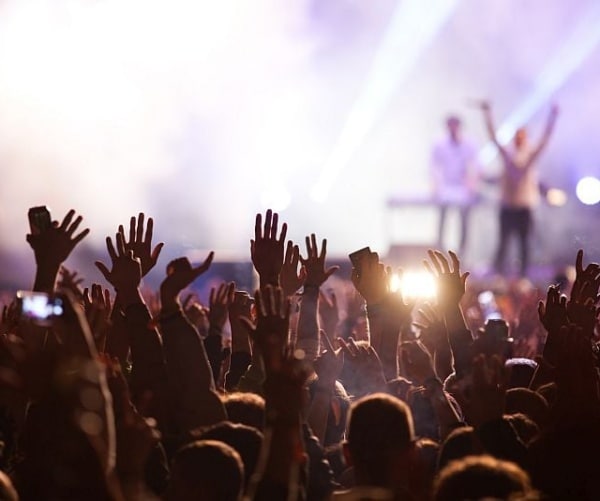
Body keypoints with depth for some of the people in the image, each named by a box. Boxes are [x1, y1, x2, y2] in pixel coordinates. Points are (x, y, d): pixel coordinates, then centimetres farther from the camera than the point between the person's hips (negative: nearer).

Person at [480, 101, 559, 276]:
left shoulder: (531, 157, 2)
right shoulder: (507, 155, 4)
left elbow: (545, 138, -3)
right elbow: (493, 136, 2)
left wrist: (553, 116, -8)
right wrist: (487, 113, -1)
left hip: (525, 206, 0)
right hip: (507, 205, 0)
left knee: (524, 243, 3)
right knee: (503, 242, 1)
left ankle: (523, 275, 6)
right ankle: (498, 274, 3)